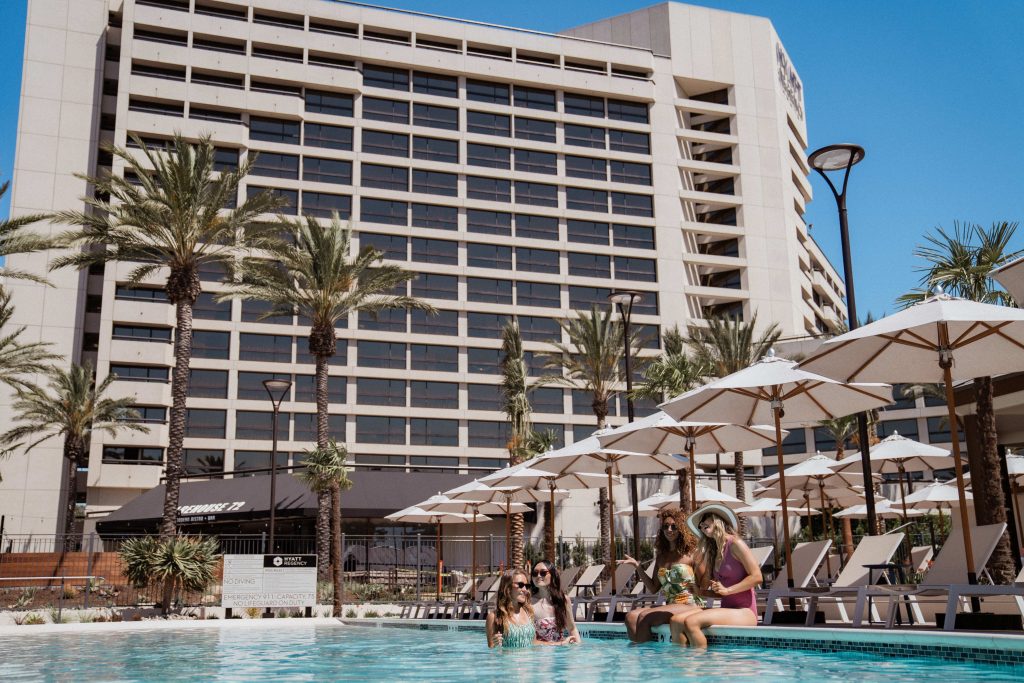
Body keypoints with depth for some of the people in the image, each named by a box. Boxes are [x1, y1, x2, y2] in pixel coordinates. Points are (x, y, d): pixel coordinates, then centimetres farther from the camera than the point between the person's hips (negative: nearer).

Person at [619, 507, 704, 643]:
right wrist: (637, 566, 7)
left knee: (645, 616, -26)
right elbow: (653, 588, 16)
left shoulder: (691, 553, 0)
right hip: (670, 605, 6)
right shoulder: (661, 556, 19)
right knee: (631, 617, -18)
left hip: (690, 605, -6)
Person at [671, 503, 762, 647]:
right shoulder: (713, 551, 20)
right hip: (726, 608, 7)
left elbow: (757, 576, -13)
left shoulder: (735, 544, -4)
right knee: (676, 621, -13)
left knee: (691, 622, -28)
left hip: (744, 612, -7)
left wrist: (727, 590, -14)